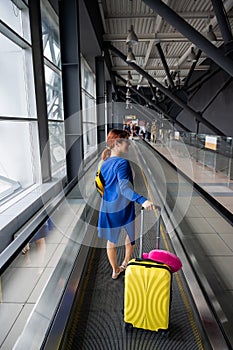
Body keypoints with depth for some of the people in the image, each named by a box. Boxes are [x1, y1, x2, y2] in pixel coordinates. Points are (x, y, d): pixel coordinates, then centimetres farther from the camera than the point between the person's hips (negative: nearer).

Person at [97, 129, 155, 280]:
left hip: (107, 209, 6)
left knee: (111, 241, 19)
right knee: (132, 235, 22)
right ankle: (126, 263, 39)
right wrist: (142, 200, -45)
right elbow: (124, 188, -34)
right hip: (123, 208, -6)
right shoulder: (122, 163, -20)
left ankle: (115, 270, 36)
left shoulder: (104, 164, 4)